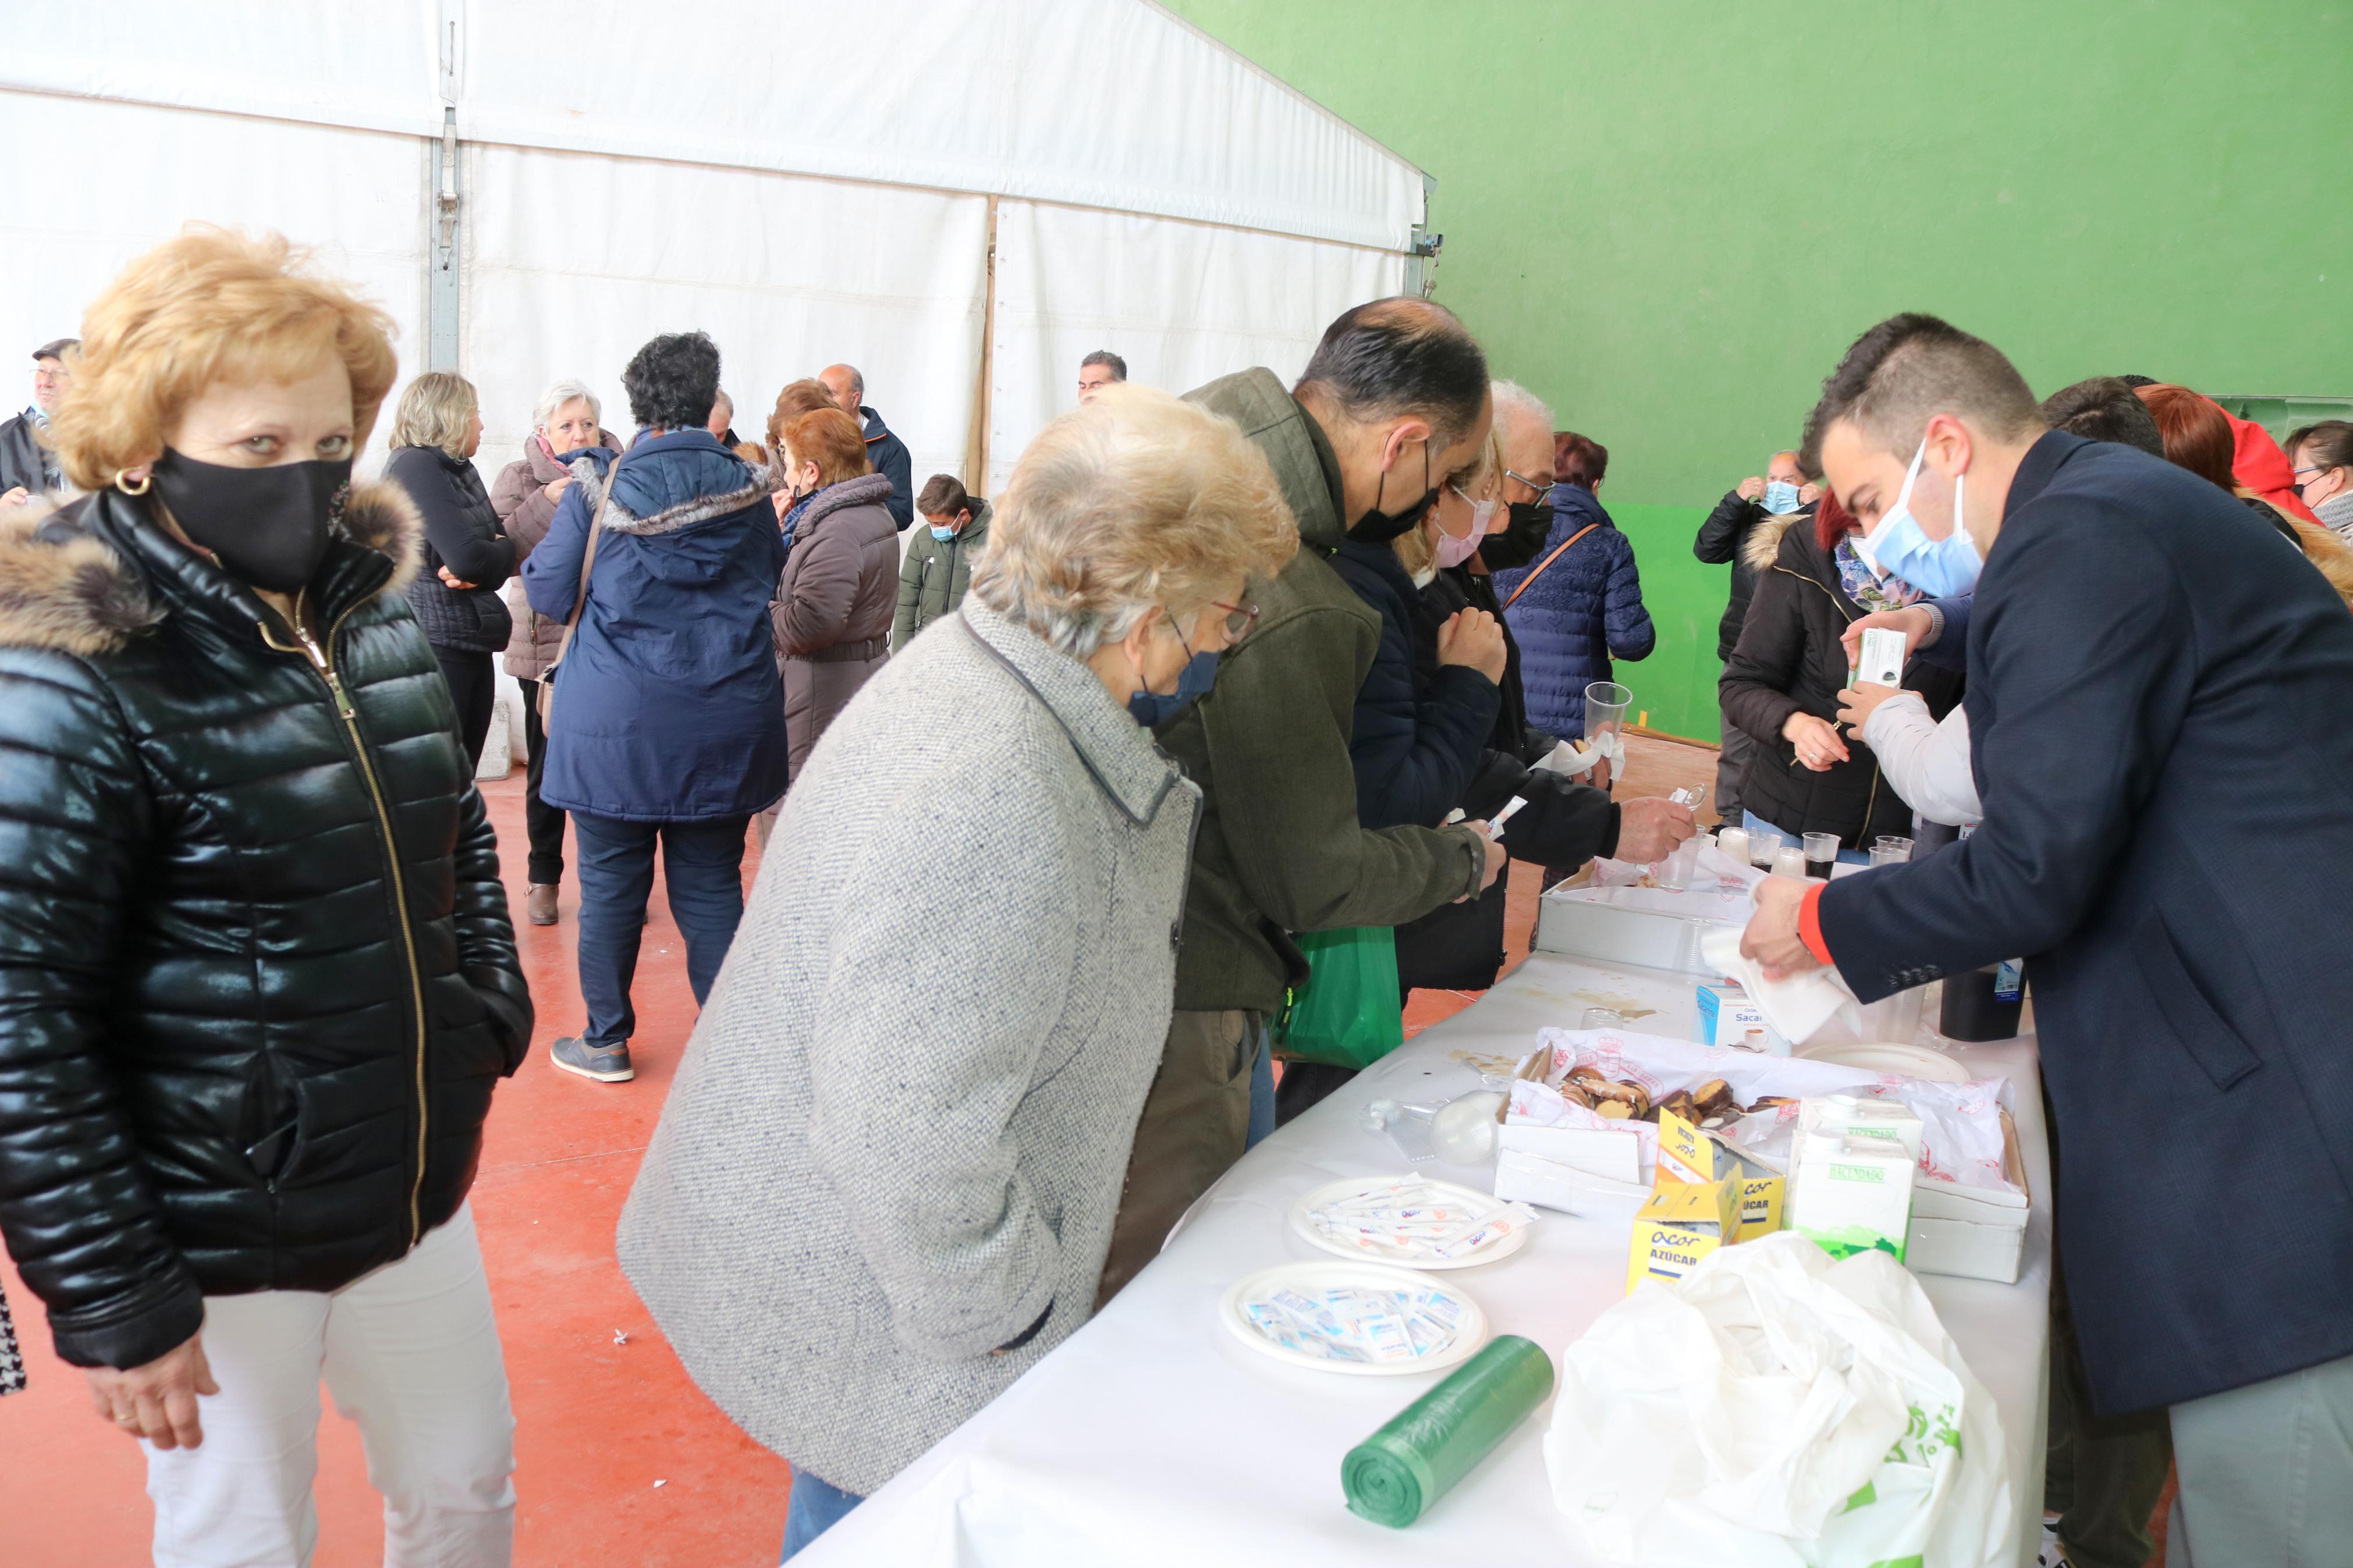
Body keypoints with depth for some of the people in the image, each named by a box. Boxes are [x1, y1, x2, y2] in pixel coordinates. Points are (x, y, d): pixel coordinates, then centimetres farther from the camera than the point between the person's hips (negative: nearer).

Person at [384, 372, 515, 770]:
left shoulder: (460, 469, 16)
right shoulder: (415, 465, -10)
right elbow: (468, 557, -21)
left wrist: (477, 570, -11)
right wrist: (503, 548, -1)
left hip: (471, 646, 9)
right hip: (435, 644, -8)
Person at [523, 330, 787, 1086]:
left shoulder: (601, 483, -6)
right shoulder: (748, 488, 0)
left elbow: (547, 592, 1)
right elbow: (772, 577, 16)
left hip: (616, 723, -2)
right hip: (724, 723, 2)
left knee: (611, 882, 10)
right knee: (712, 882, 9)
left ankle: (606, 1041, 21)